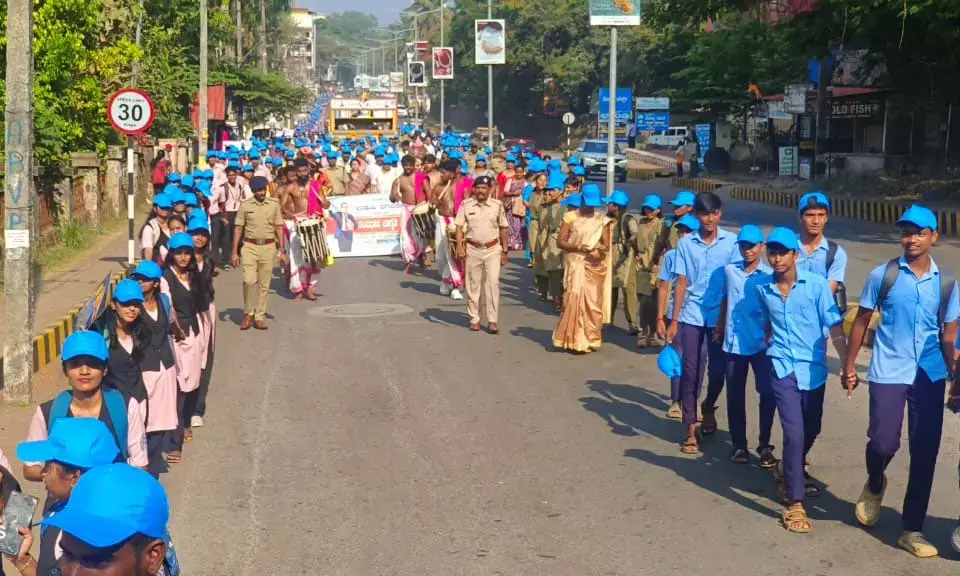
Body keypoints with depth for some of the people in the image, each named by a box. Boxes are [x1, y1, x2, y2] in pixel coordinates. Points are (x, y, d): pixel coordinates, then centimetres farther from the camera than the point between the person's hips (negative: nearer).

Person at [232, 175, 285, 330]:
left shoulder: (274, 205, 4)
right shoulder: (245, 205, 1)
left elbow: (279, 228, 8)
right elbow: (239, 228, 4)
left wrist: (282, 250, 4)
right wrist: (234, 252, 0)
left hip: (268, 247, 1)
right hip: (250, 246, -1)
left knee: (264, 285, 4)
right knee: (249, 281, -13)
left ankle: (260, 317, 13)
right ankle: (248, 314, 5)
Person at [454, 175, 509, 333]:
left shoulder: (497, 205, 1)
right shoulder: (466, 205, -1)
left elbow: (503, 229, 7)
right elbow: (459, 227, 1)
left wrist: (504, 251, 6)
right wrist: (460, 247, -9)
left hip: (493, 250, 0)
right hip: (472, 249, 0)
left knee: (493, 283, -6)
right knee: (473, 285, 7)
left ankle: (492, 321, -2)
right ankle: (474, 319, 17)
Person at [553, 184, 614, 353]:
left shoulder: (602, 220, 6)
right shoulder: (570, 217, 0)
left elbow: (606, 243, 3)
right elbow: (560, 242, -4)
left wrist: (603, 248, -20)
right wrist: (579, 247, -18)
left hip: (595, 266, 2)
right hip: (576, 265, -2)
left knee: (593, 302, 3)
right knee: (575, 300, -8)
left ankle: (591, 339, 14)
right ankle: (575, 340, 0)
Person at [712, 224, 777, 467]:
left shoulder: (770, 275, -4)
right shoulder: (729, 271, 4)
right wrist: (719, 328, 15)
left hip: (761, 344, -2)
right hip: (734, 343, 3)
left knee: (768, 393, -5)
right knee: (735, 396, 7)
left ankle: (764, 445, 9)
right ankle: (739, 445, 19)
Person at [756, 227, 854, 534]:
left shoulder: (816, 285, -9)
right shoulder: (763, 287, -2)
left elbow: (835, 327, -8)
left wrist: (846, 366, -12)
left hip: (814, 368, 1)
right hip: (783, 368, -1)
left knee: (811, 431, 17)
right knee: (794, 433, -12)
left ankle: (786, 471, 47)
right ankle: (795, 504, -5)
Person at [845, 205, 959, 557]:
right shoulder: (883, 275, -2)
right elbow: (861, 321, 6)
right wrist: (850, 364, 3)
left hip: (930, 377, 2)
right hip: (888, 373, -2)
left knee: (925, 453, 3)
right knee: (883, 442, -9)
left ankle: (912, 531, 14)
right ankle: (874, 486, 28)